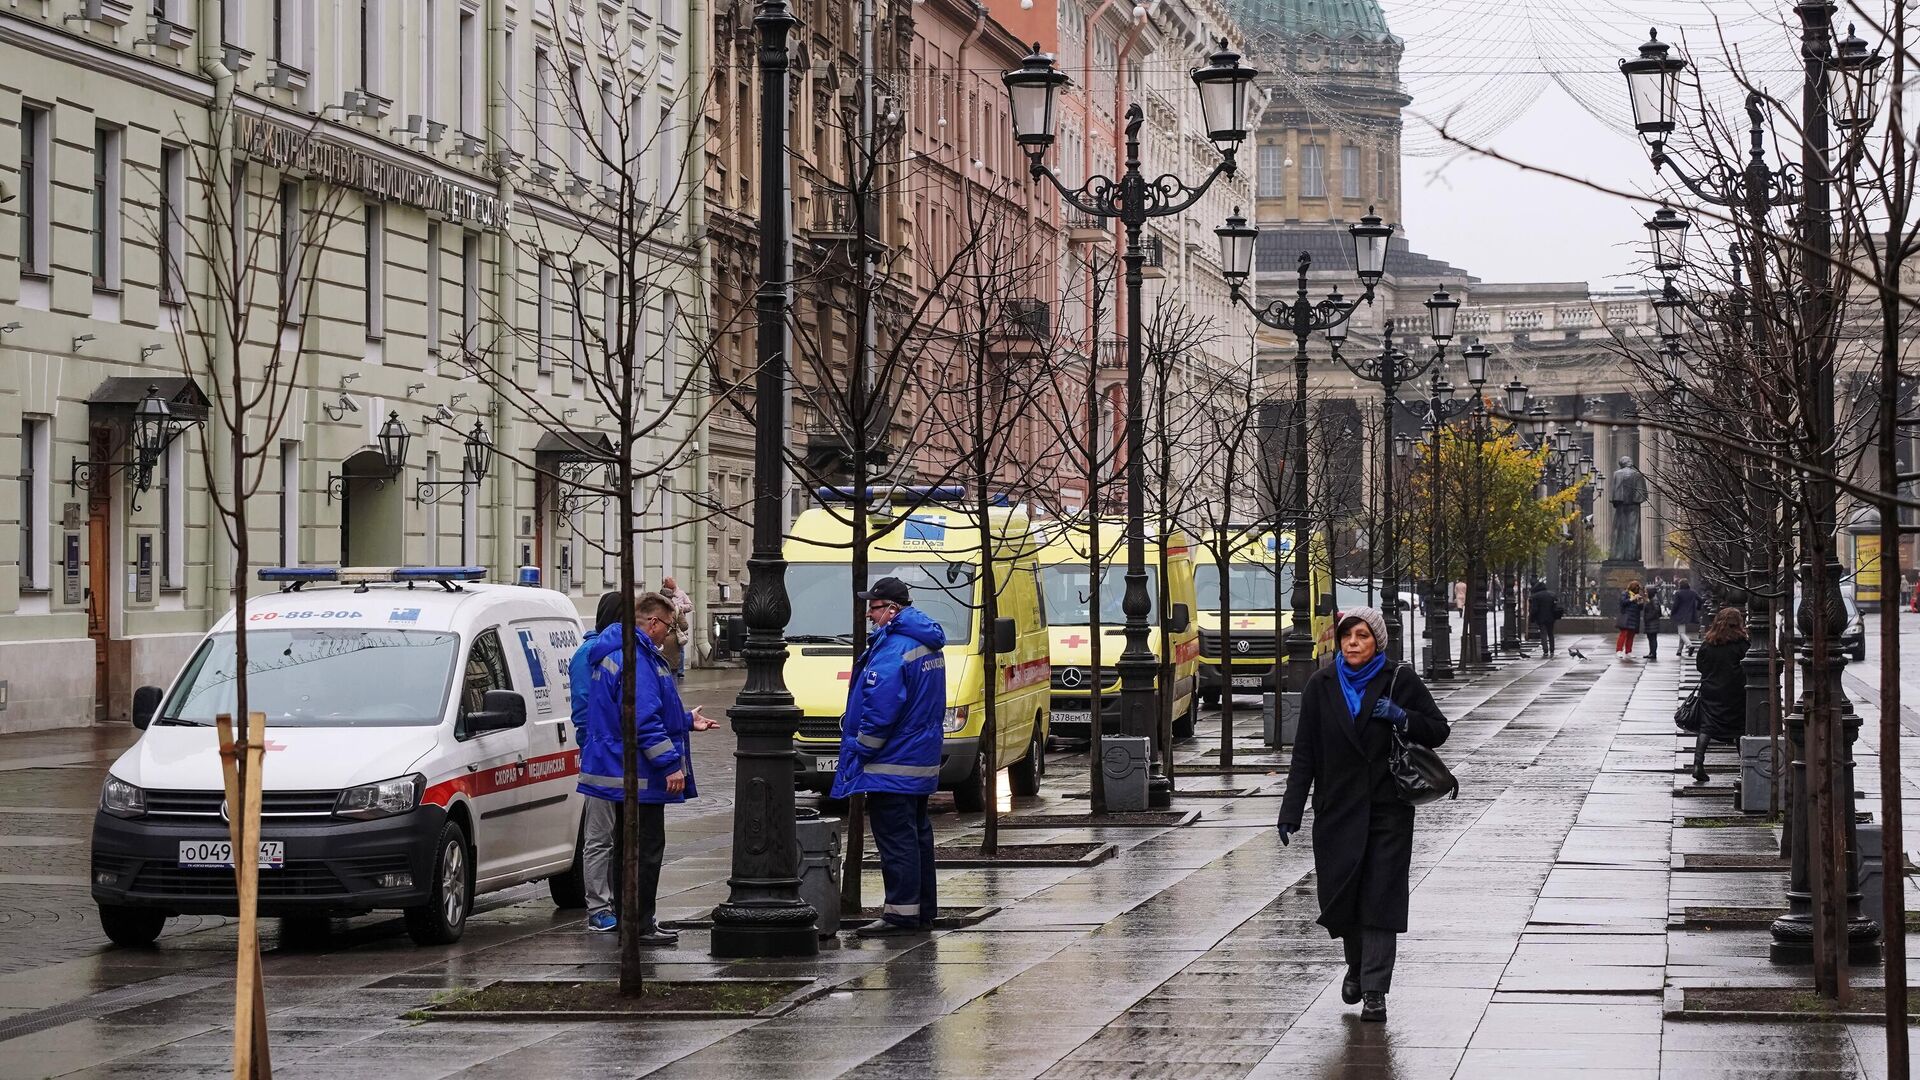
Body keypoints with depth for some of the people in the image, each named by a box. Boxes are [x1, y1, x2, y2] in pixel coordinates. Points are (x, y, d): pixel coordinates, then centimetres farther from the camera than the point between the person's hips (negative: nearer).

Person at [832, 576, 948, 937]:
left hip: (892, 766, -10)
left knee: (895, 839, -7)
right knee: (917, 835, 15)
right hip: (922, 761, 10)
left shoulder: (894, 648, -20)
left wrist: (859, 749, -14)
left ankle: (901, 913, -7)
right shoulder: (928, 643, 13)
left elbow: (880, 708, -25)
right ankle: (923, 910, 22)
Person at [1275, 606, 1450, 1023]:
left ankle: (1374, 991, -1)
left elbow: (1438, 731, 5)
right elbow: (1305, 753, 5)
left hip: (1388, 810, -2)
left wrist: (1402, 718, -15)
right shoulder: (1321, 685, 4)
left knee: (1380, 899, -5)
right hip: (1337, 809, 2)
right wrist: (1291, 811, 1)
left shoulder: (1400, 681, 0)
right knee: (1338, 898, 4)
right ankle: (1357, 965, 32)